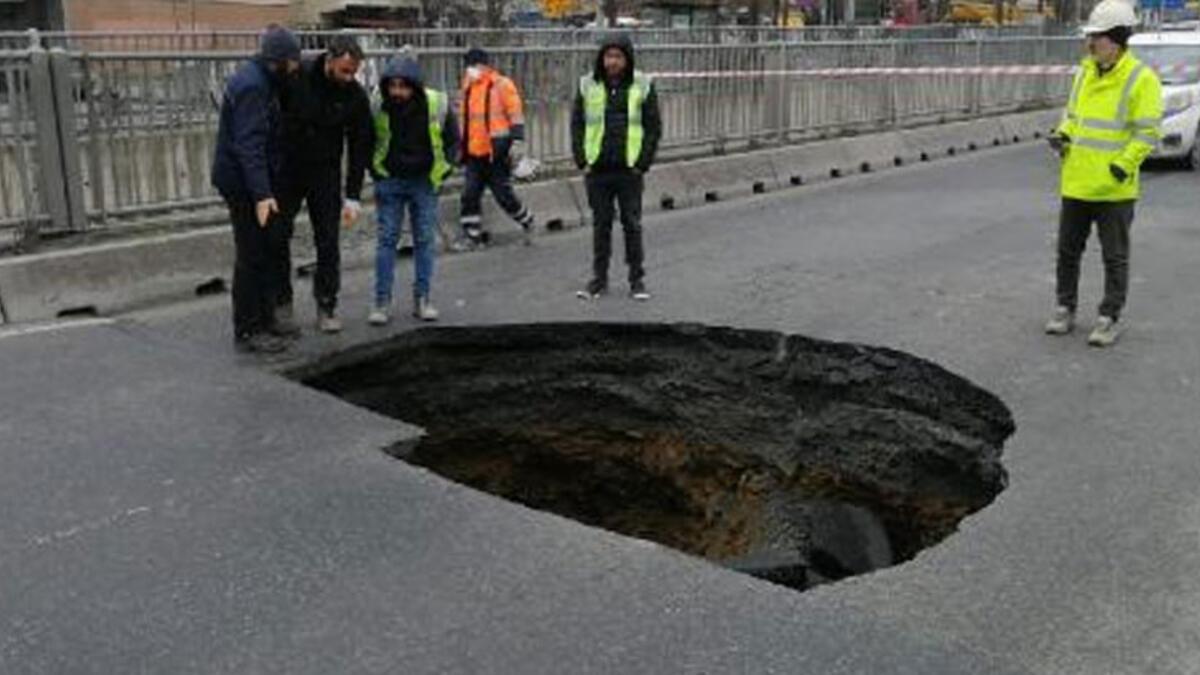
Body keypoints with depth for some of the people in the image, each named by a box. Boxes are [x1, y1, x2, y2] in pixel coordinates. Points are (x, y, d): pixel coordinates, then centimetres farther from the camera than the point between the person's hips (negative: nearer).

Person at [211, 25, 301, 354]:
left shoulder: (259, 80, 13)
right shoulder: (252, 86, -19)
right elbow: (249, 145, -26)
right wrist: (261, 194, -31)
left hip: (248, 181, 10)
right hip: (244, 183, -10)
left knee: (268, 250, 15)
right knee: (253, 255, -5)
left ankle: (263, 321, 26)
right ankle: (248, 331, 2)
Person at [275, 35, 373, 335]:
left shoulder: (356, 96, -10)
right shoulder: (297, 76, -16)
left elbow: (360, 148, -5)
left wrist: (352, 197, -9)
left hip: (325, 174, 1)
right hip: (286, 169, -1)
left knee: (328, 241, 0)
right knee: (278, 237, 3)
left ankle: (326, 307, 10)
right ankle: (281, 304, 15)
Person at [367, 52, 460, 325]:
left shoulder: (437, 104, -11)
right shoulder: (377, 106, -11)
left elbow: (453, 139, 5)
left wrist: (443, 169, 1)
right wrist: (375, 172, 1)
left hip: (424, 182, 1)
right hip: (389, 181, 0)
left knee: (425, 240, 5)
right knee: (386, 239, -1)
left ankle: (422, 299, 14)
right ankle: (382, 302, 3)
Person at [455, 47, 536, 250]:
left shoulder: (502, 85, -6)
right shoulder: (467, 88, 14)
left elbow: (516, 116, -9)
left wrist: (517, 142, -17)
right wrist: (460, 147, 23)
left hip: (497, 152, -6)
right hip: (474, 153, 6)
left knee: (503, 194, 1)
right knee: (470, 194, 0)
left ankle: (527, 221, 24)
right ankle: (471, 235, 7)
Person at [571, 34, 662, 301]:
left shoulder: (643, 86, -1)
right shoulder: (588, 85, 4)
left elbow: (654, 127, 1)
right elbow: (577, 123, 7)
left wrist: (643, 163, -7)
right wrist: (582, 159, -3)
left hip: (629, 170, -2)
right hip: (598, 169, 2)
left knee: (632, 224, 5)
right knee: (600, 224, 9)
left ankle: (637, 279, 15)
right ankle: (599, 279, 19)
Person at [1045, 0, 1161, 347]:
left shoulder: (1141, 79, -11)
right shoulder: (1086, 72, 9)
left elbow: (1147, 132, -13)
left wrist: (1124, 165, -21)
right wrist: (1062, 135, 0)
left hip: (1114, 188, -6)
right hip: (1076, 183, 6)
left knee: (1115, 257, 6)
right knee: (1068, 251, 13)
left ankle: (1110, 318, 16)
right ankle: (1065, 309, 27)